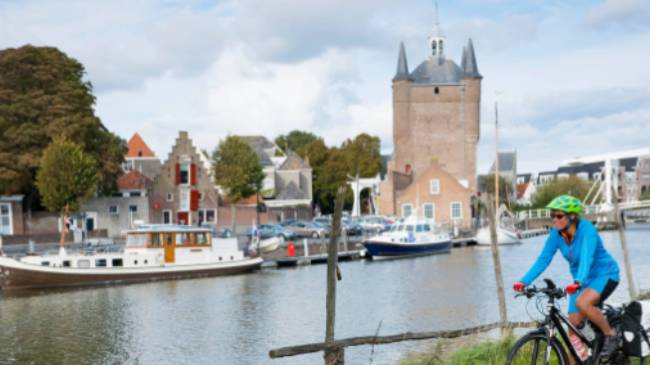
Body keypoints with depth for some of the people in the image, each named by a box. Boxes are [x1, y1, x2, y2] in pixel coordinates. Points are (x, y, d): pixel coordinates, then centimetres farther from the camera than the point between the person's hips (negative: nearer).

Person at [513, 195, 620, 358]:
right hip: (582, 280, 6)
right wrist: (524, 282, -22)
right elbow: (543, 259, -11)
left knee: (582, 303, -33)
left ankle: (611, 335, -11)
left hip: (604, 275, -6)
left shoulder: (586, 230, -26)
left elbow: (587, 258, -39)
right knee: (574, 326, 0)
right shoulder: (556, 234, -9)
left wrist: (578, 282, -56)